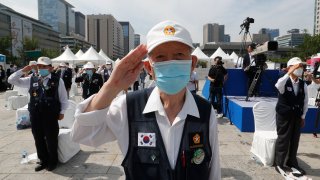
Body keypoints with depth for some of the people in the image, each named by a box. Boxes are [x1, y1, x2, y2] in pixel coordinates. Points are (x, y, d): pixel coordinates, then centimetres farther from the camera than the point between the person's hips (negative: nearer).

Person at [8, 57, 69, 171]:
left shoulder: (57, 80, -2)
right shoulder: (31, 80, 8)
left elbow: (63, 98, 1)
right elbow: (11, 80, 10)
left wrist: (62, 112, -1)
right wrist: (23, 71, 0)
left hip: (51, 115, -4)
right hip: (35, 115, 4)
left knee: (51, 139, 8)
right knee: (39, 139, 14)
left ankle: (53, 161, 26)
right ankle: (43, 161, 32)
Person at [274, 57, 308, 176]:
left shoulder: (303, 85, 1)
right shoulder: (284, 82, -12)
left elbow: (305, 102, 10)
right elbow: (278, 86, -39)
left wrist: (303, 116, 8)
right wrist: (290, 72, -40)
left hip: (297, 116, 5)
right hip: (284, 115, -5)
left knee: (295, 140, 14)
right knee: (283, 140, 4)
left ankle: (292, 162, 31)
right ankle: (279, 163, 18)